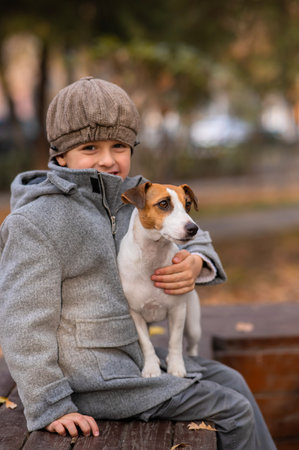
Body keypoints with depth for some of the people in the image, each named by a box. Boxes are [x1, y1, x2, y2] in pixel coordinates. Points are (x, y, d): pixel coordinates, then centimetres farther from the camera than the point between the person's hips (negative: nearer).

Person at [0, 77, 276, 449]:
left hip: (127, 354, 9)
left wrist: (196, 264, -11)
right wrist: (49, 408, -19)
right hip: (89, 382, -9)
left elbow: (191, 238, 14)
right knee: (232, 410, -6)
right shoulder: (38, 222, -20)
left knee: (229, 382, 15)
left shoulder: (125, 196, 5)